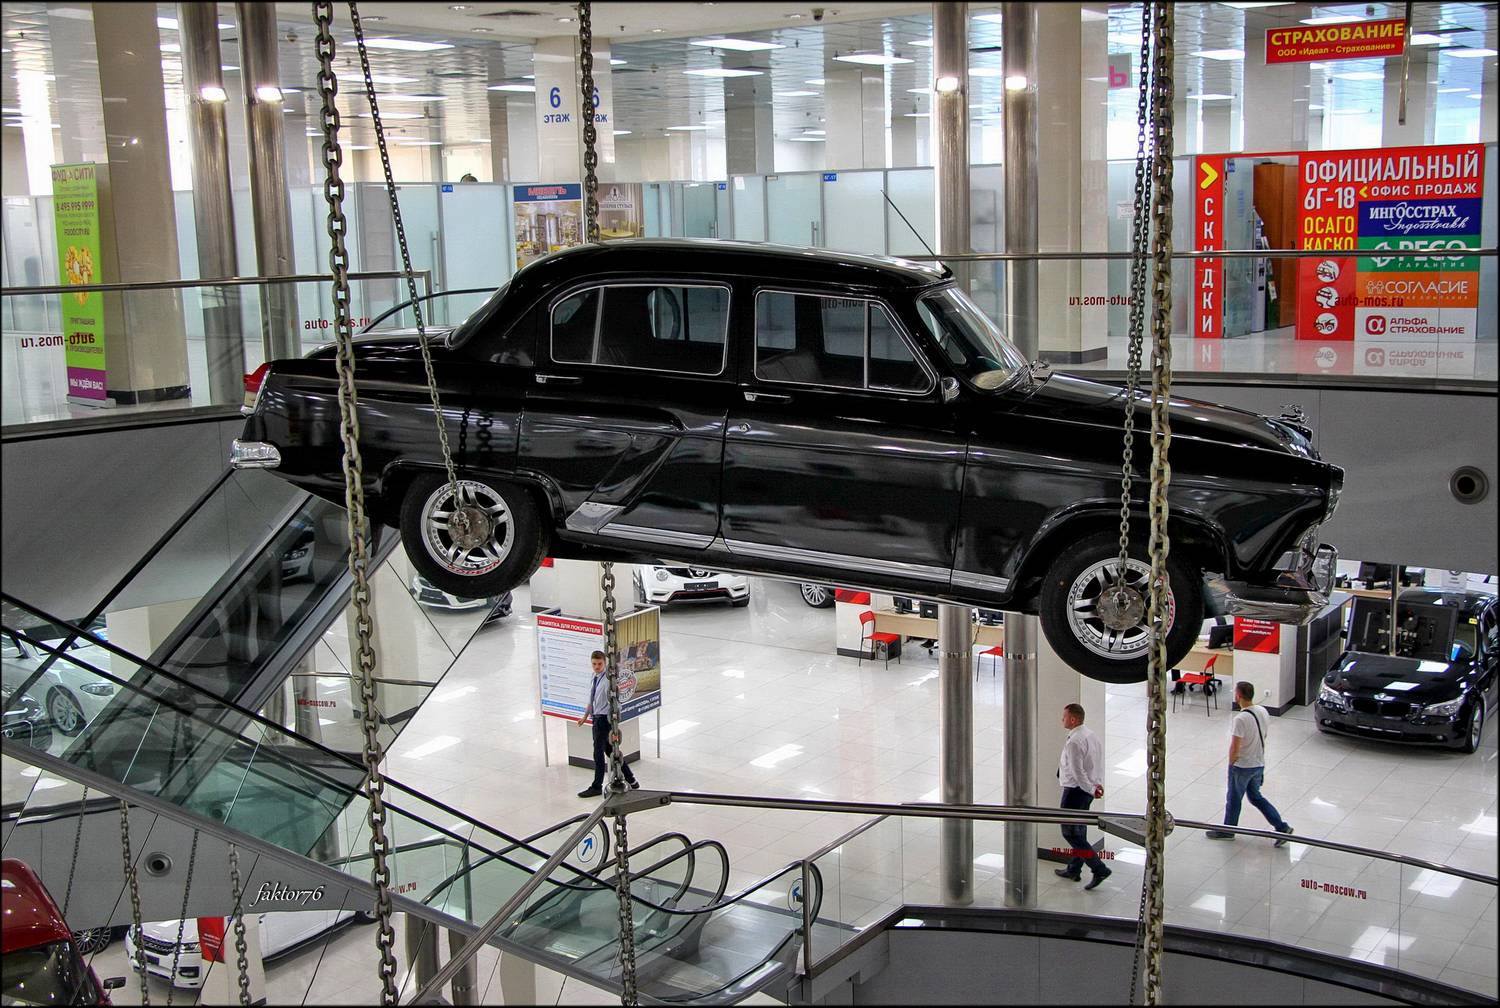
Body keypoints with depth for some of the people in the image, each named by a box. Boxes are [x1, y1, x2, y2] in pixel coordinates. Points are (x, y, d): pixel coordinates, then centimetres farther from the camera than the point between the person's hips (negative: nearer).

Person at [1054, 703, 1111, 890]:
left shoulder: (1074, 742, -25)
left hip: (1075, 790, -10)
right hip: (1087, 790, 10)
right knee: (1080, 829, 19)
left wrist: (1091, 789, -17)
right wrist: (1096, 784, 12)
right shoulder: (1091, 734, 5)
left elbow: (1077, 772, -26)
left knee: (1070, 833, -2)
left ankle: (1099, 869, -5)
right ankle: (1074, 869, 32)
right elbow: (1100, 760, 13)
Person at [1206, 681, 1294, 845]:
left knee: (1234, 799, 13)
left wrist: (1231, 763, -6)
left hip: (1242, 766, -7)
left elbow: (1234, 748, -24)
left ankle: (1227, 831, 30)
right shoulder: (1263, 712, -3)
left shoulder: (1240, 719, -28)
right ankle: (1281, 827, 17)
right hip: (1259, 764, 7)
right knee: (1256, 797, 22)